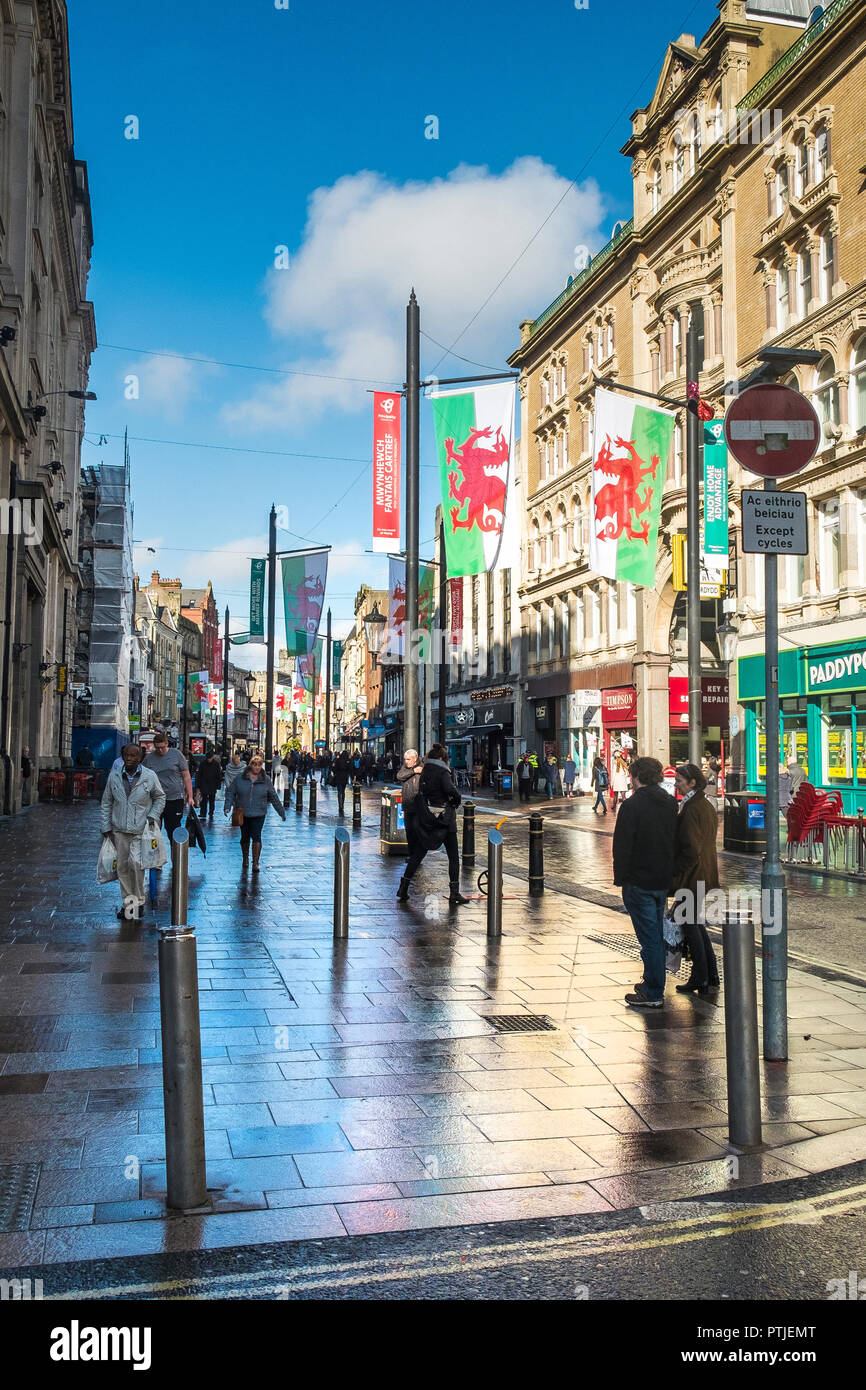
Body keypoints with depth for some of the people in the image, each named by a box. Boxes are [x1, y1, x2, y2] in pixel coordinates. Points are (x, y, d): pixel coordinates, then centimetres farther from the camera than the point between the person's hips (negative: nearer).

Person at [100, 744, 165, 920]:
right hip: (119, 829, 3)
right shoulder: (114, 776, 2)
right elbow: (106, 802, 10)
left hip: (141, 829, -3)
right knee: (122, 866, 5)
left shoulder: (150, 776, -4)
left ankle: (139, 900, 5)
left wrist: (153, 816, -3)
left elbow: (160, 797, 10)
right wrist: (106, 826, 7)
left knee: (135, 864, -11)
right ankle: (127, 901, 17)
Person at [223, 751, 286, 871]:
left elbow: (274, 797, 6)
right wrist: (228, 806, -12)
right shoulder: (240, 778, -2)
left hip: (258, 814, -1)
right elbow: (230, 792, 2)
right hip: (242, 813, 2)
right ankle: (245, 859, 35)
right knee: (245, 837, 14)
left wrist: (281, 812, 8)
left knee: (256, 837, -12)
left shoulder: (266, 780, 0)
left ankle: (255, 863, -9)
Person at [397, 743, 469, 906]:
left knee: (417, 854, 12)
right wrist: (457, 799, -9)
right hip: (444, 819, -6)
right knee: (453, 856, 4)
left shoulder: (424, 773, 9)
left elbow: (421, 794, 11)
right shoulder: (442, 772, -11)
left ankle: (403, 888, 13)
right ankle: (454, 893, 3)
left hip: (425, 820, 6)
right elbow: (450, 789, -27)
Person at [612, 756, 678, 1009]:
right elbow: (676, 840, 13)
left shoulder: (632, 806, -15)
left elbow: (622, 846, -16)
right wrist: (669, 874, 18)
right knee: (657, 933, 18)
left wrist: (620, 878, -6)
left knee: (649, 936, -3)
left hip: (639, 882, -7)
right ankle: (652, 982, 29)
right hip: (663, 881, 7)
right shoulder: (671, 804, 7)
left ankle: (653, 994, 1)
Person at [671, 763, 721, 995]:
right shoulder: (707, 806, 10)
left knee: (691, 926, 1)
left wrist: (675, 872, -14)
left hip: (691, 877, -10)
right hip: (705, 875, 10)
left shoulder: (691, 810, -20)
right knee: (696, 924, 18)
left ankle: (700, 980, 8)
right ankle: (711, 977, 22)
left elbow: (690, 850, -23)